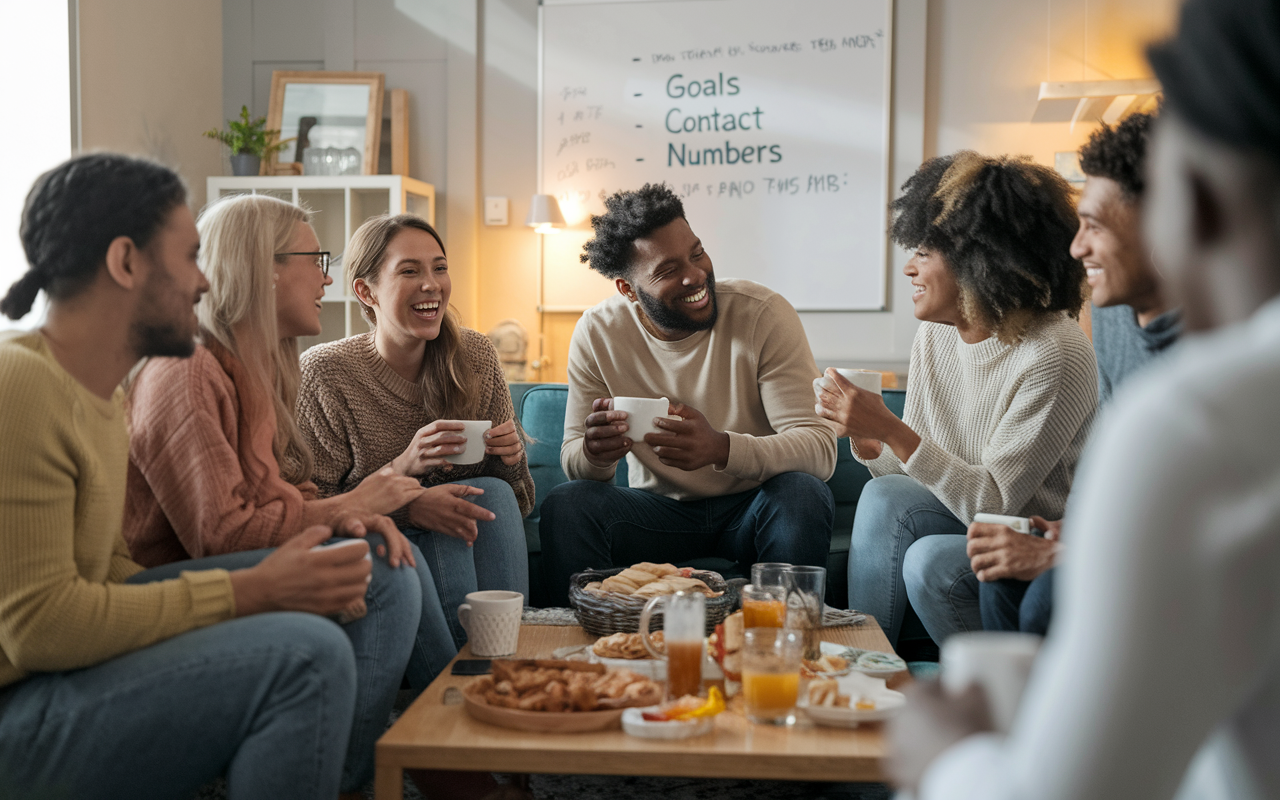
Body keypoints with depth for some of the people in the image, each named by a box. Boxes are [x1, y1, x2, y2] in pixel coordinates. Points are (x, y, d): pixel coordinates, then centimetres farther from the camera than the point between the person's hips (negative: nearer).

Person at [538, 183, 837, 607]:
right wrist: (595, 452, -32)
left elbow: (820, 448, -24)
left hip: (751, 508, -1)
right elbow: (572, 458, -6)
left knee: (803, 494, -32)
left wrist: (721, 448, -43)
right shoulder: (597, 333, -9)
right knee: (564, 503, -24)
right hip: (658, 508, 1)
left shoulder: (764, 314, -17)